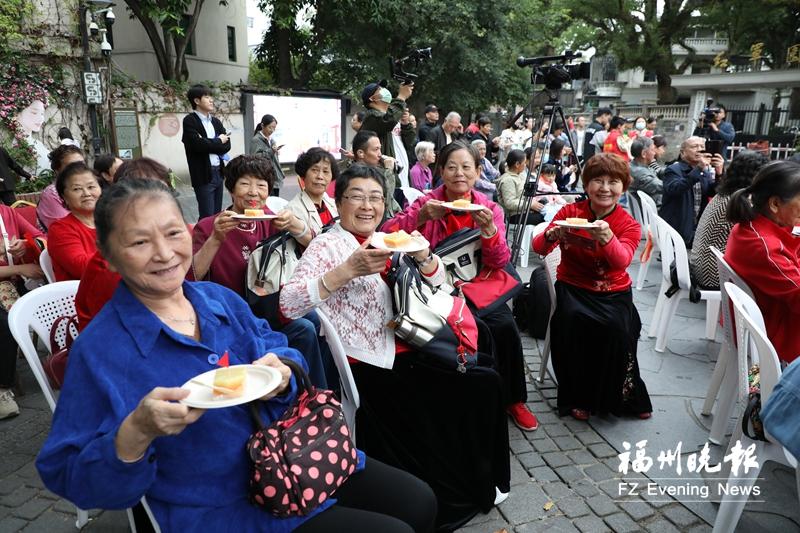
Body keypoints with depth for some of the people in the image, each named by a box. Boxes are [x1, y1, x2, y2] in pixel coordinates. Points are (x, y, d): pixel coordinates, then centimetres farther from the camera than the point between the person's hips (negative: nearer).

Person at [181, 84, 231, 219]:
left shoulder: (216, 121, 16)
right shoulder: (189, 121, -5)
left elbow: (227, 145, 6)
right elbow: (199, 144, -19)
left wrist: (209, 144, -9)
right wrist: (218, 142, -4)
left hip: (218, 173, 7)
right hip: (203, 175, -7)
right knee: (207, 217, -6)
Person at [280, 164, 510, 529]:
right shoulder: (326, 246, -5)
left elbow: (437, 280, 11)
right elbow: (288, 304, -18)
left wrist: (421, 255, -11)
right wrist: (347, 270, -27)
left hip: (410, 352, 7)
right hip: (369, 366, -7)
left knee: (484, 381, -2)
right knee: (439, 414, -15)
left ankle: (478, 482, 17)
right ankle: (449, 500, 12)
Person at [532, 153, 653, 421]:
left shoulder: (629, 225, -3)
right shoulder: (570, 212, -2)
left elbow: (622, 261, -23)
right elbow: (538, 247, -10)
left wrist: (606, 237, -44)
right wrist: (552, 235, -34)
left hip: (613, 292, 0)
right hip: (572, 288, 0)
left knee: (616, 327, -28)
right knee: (573, 319, -30)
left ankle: (623, 397, 1)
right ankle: (578, 397, -10)